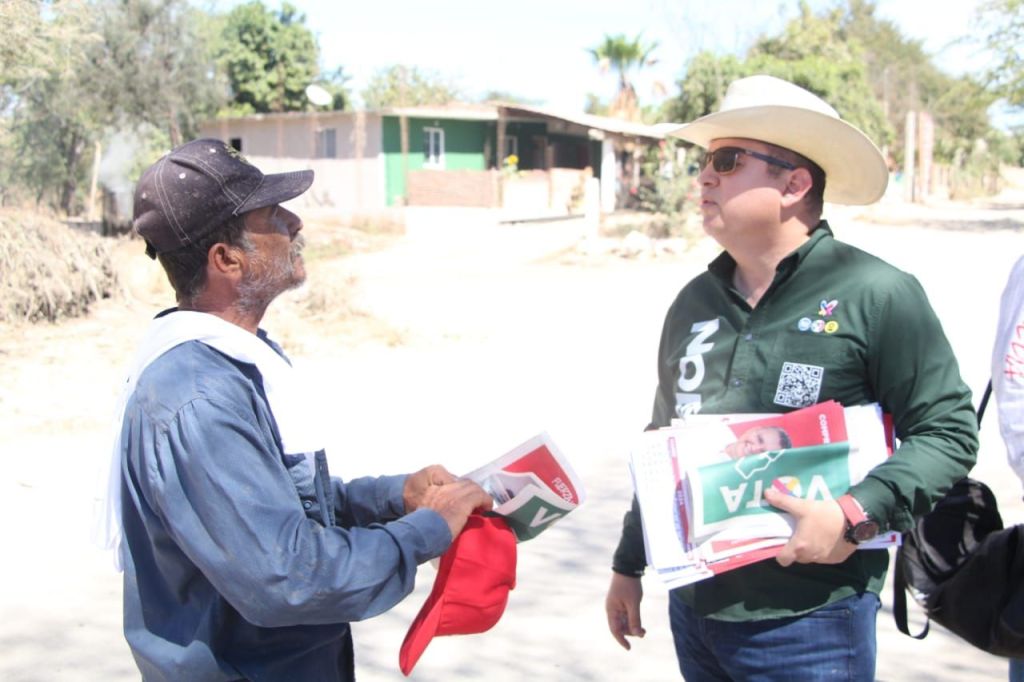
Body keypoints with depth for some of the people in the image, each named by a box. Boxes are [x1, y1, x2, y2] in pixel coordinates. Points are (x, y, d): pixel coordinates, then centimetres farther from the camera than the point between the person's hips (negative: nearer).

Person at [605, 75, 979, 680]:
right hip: (693, 608, 6)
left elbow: (948, 428, -9)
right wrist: (630, 564, 18)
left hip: (810, 624, -5)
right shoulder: (696, 301, 8)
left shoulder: (875, 294, -10)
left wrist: (858, 515, -22)